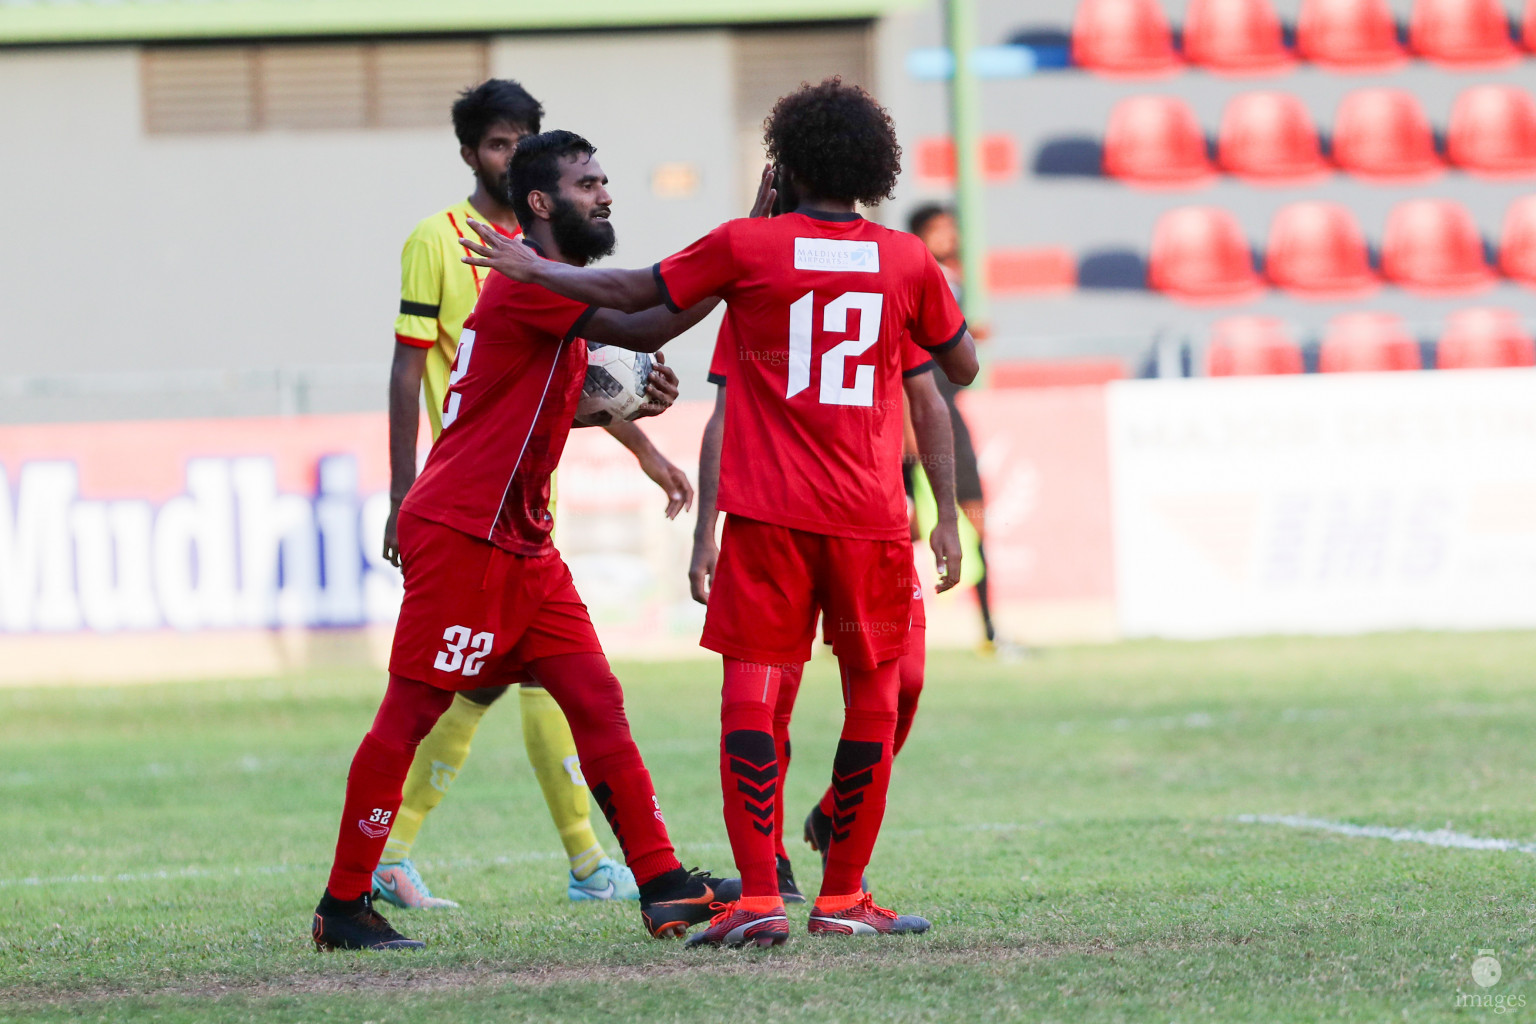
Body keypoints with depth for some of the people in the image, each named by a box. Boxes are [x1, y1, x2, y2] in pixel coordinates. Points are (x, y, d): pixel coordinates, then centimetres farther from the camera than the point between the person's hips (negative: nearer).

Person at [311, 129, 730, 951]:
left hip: (522, 543, 10)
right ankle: (342, 906, 1)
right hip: (459, 534, -10)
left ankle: (662, 885, 1)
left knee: (596, 700, 3)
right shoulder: (529, 282, -14)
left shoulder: (554, 285, 18)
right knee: (409, 715, -5)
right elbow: (640, 328, -24)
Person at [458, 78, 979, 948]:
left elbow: (632, 293, 8)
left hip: (769, 514, -2)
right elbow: (961, 365, 17)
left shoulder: (749, 246, -2)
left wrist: (532, 269, 22)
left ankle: (758, 899, -14)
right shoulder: (908, 259, 4)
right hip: (872, 516, 2)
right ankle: (843, 897, 15)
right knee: (875, 695, 13)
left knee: (752, 690, -3)